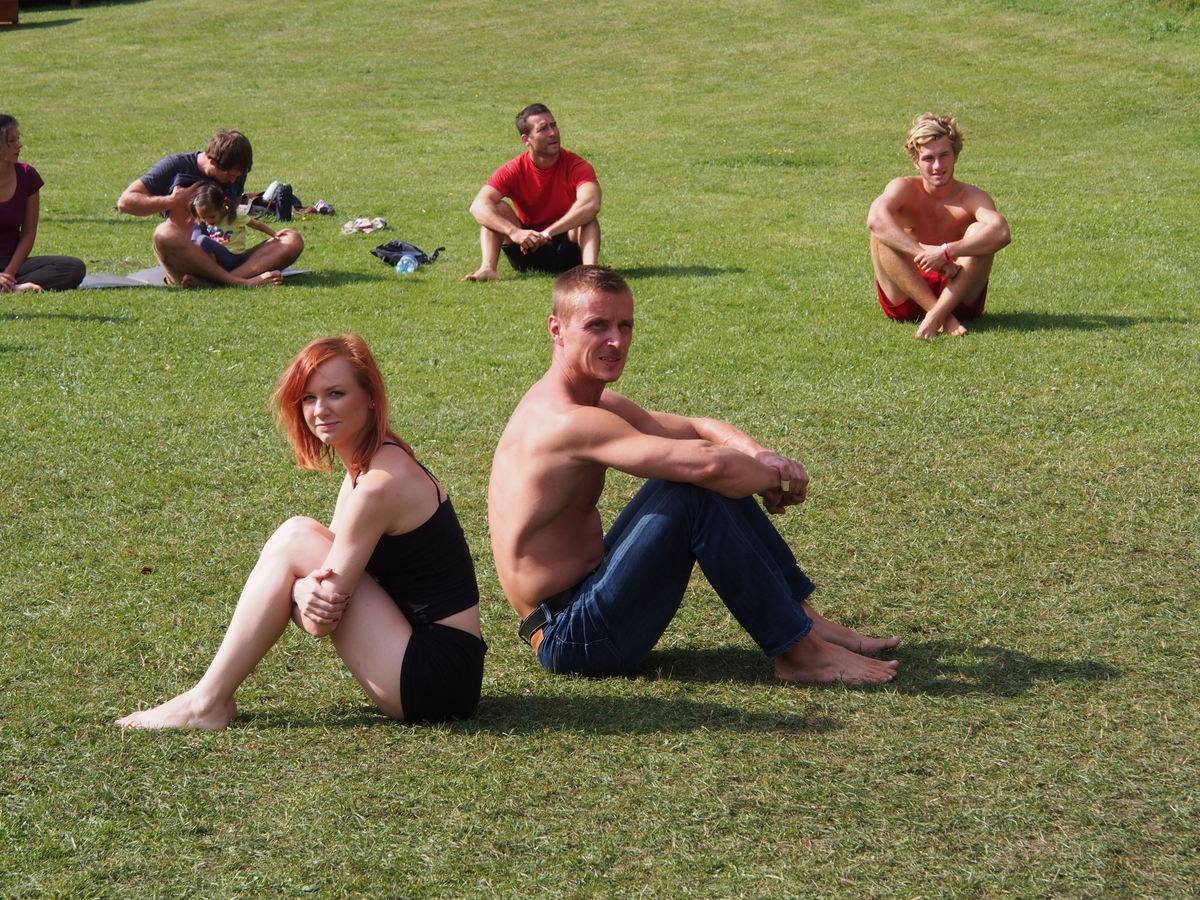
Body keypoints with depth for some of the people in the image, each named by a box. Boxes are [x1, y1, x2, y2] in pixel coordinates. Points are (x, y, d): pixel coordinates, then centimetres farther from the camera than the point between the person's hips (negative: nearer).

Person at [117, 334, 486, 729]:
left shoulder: (381, 482, -19)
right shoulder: (364, 465, 12)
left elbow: (322, 621, -18)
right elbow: (333, 577, 5)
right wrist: (305, 590, -15)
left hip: (437, 675, -10)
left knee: (295, 538, -9)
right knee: (302, 535, 10)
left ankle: (208, 703, -2)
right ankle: (212, 696, 6)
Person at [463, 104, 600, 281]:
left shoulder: (576, 166, -14)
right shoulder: (514, 170, -10)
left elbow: (591, 204, -34)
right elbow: (478, 206, -24)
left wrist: (547, 233, -40)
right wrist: (513, 232, -41)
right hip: (527, 252, 2)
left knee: (587, 216, -28)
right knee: (498, 209, -19)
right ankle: (487, 268, -38)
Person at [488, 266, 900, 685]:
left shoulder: (596, 403, 11)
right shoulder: (567, 421, -23)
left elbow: (699, 429, 14)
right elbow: (708, 464, -31)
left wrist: (762, 457, -7)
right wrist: (777, 479, -11)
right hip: (572, 635, -10)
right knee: (697, 493, -22)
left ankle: (805, 619, 9)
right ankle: (799, 653, -13)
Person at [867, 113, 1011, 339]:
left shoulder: (971, 197, -9)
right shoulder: (904, 189, -7)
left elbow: (1002, 233, -31)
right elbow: (875, 218, -31)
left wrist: (946, 252, -40)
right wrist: (924, 252, -41)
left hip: (957, 297, -1)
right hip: (904, 300, 1)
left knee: (980, 231, -22)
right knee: (882, 232, -23)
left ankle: (937, 314, -30)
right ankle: (943, 315, -28)